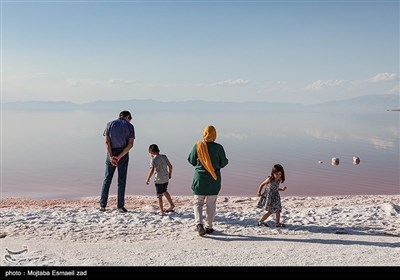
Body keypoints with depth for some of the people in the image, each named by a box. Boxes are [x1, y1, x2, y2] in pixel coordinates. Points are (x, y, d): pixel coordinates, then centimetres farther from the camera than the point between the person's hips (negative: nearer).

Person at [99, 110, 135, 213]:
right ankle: (120, 206, 5)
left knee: (107, 179, 11)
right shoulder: (130, 126, 1)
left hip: (111, 154, 1)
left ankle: (102, 205, 10)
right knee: (121, 180, 5)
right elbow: (130, 144, -10)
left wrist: (111, 156, -12)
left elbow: (107, 141, -6)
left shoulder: (110, 124, 5)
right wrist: (119, 157, -13)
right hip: (123, 155, -1)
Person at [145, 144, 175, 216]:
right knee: (164, 191, 28)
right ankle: (172, 205, 33)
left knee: (159, 195, 4)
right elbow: (170, 166, 6)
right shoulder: (164, 157, 5)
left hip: (158, 180, -6)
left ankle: (161, 211, 9)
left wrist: (148, 179, -12)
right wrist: (170, 174, 21)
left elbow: (152, 170, -21)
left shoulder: (153, 159, -11)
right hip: (166, 178, 6)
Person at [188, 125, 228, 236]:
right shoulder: (218, 147, -10)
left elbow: (192, 161, 1)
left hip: (200, 178, 0)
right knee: (211, 204, 12)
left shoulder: (197, 146, -7)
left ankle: (199, 223, -9)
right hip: (214, 180, 0)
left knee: (198, 202, 10)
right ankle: (209, 226, 18)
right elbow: (223, 162, -3)